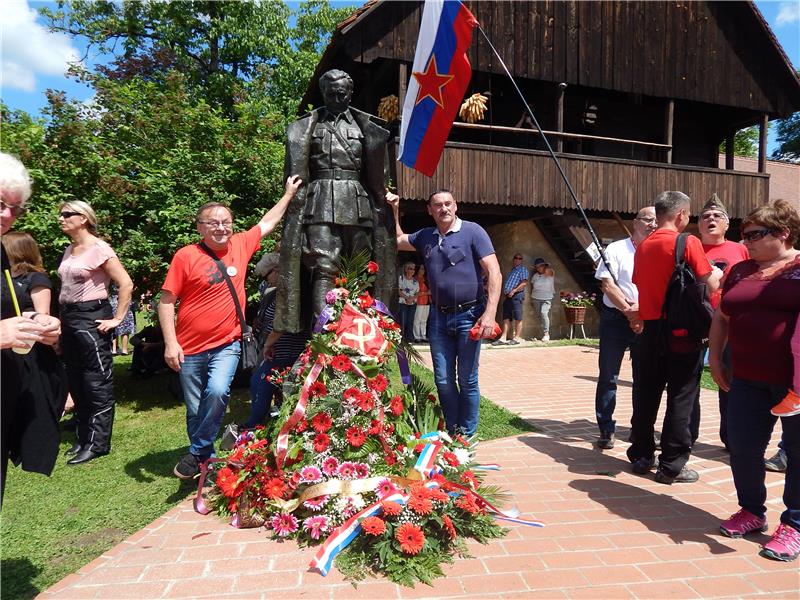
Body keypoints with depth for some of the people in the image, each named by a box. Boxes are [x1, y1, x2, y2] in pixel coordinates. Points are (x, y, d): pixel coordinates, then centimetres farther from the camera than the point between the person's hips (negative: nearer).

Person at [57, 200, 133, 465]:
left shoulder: (99, 249, -11)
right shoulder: (69, 250, 13)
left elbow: (126, 284, -16)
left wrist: (117, 319, -16)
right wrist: (63, 316, 14)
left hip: (91, 317, -9)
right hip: (68, 317, 9)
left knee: (97, 381, -2)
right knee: (76, 381, 14)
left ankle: (97, 443, 6)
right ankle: (83, 437, 26)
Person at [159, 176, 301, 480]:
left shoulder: (240, 245, 1)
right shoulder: (186, 256, -8)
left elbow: (267, 222, 17)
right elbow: (166, 301, -5)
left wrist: (289, 193, 21)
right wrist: (170, 343, -11)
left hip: (226, 344, 1)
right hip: (190, 348, -1)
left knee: (218, 391, -23)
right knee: (195, 409, 9)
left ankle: (197, 452, 0)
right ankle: (205, 460, 32)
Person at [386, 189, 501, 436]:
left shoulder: (472, 231, -5)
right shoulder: (425, 237, 10)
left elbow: (494, 272, -11)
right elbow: (397, 240, 28)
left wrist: (489, 314, -19)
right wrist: (394, 210, 15)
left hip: (468, 315, -4)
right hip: (439, 316, 4)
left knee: (467, 380, 4)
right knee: (443, 380, 8)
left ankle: (467, 435, 19)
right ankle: (451, 432, 24)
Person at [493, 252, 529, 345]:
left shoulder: (523, 269, 1)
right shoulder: (512, 269, 24)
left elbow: (524, 283, -11)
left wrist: (514, 291, -18)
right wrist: (504, 293, 12)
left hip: (516, 296, -8)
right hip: (508, 296, 8)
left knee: (517, 318, -4)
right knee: (506, 318, 4)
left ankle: (516, 338, -1)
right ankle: (503, 338, 3)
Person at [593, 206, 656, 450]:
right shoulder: (616, 249, 0)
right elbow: (607, 284, -9)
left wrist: (642, 308, -15)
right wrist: (628, 309, -16)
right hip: (615, 319, -3)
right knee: (608, 376, -1)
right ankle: (606, 429, 8)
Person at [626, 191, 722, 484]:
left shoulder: (643, 246, 8)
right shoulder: (688, 242, -10)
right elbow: (710, 285, -9)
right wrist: (718, 272, 10)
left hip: (650, 330, 6)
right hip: (681, 331, -5)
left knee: (646, 395, 12)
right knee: (680, 399, 3)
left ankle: (641, 456, 22)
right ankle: (671, 466, 9)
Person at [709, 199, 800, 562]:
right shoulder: (740, 271, 12)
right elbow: (721, 317, 19)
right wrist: (715, 357, 12)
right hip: (748, 378, 5)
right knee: (742, 447, 9)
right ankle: (752, 511, 29)